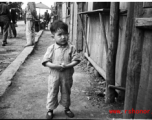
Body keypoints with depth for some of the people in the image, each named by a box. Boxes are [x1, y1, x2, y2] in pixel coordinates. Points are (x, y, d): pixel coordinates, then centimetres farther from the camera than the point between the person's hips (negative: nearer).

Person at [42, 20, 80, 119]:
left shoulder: (71, 48, -9)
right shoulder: (51, 48, -10)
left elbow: (76, 60, -11)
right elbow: (45, 62, -10)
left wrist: (67, 65, -26)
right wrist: (54, 65, -26)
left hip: (67, 76, 1)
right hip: (54, 75, 0)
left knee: (66, 93, 18)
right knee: (52, 93, 13)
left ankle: (67, 108, 40)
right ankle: (50, 110, 32)